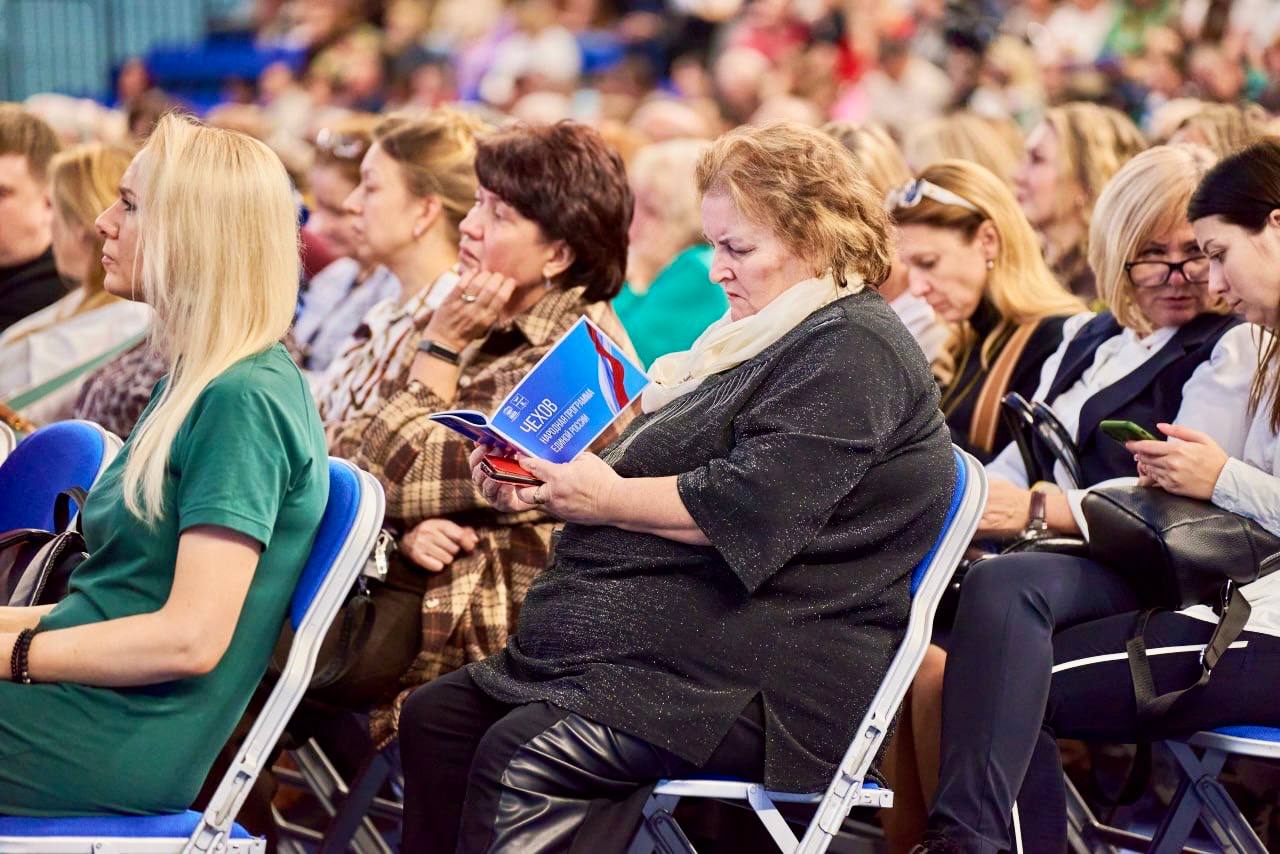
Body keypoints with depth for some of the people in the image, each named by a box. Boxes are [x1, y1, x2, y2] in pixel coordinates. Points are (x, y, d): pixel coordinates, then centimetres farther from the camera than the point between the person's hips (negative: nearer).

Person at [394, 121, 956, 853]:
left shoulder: (854, 352, -10)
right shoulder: (764, 340, 24)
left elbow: (748, 507, -21)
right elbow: (667, 474, 24)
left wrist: (607, 498, -15)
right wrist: (545, 486, 8)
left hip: (753, 682, -11)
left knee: (521, 755, -27)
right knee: (437, 719, -3)